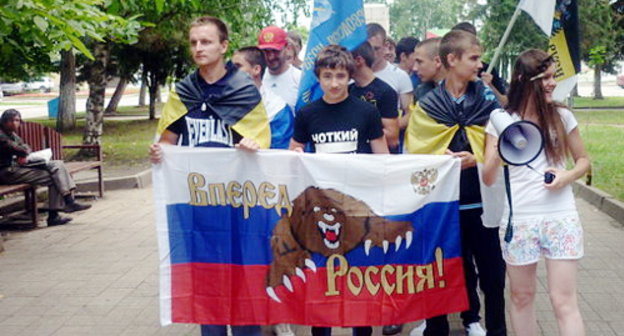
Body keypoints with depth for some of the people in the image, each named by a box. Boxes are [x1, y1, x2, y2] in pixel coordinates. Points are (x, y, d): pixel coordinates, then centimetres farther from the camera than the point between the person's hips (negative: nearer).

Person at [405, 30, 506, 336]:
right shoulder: (427, 105, -1)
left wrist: (476, 160, -18)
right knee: (461, 266, 14)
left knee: (491, 268, 3)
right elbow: (417, 155, 0)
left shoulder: (487, 99, 0)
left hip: (482, 198, 0)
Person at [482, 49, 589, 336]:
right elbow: (488, 179, -3)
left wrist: (567, 176, -8)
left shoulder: (562, 116, 3)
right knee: (522, 296, 11)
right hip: (518, 220, 0)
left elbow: (583, 160, 14)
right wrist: (498, 153, -24)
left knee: (564, 301, -3)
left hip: (561, 218, 0)